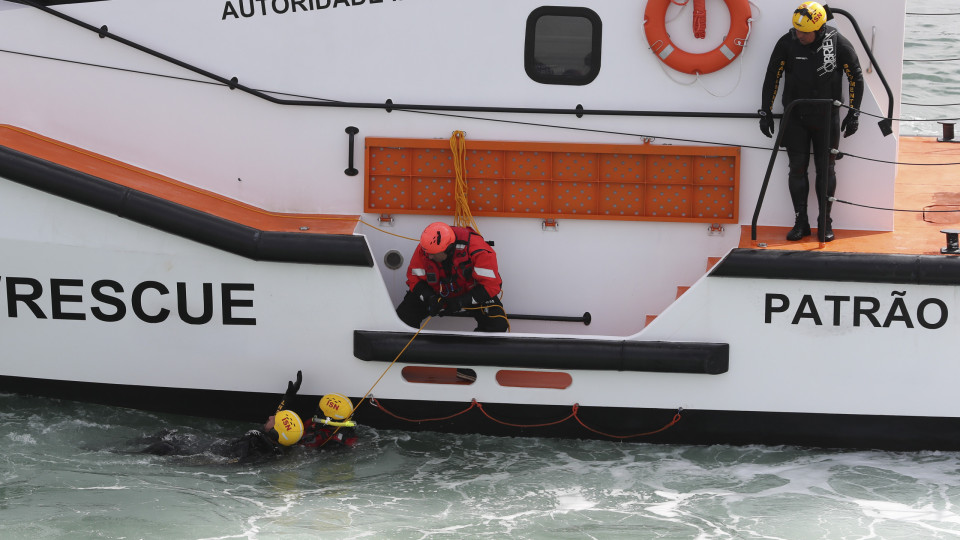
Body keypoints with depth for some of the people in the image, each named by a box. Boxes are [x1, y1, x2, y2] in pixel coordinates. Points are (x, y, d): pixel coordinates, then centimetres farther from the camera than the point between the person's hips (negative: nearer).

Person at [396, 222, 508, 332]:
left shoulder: (477, 250, -33)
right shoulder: (424, 250, -22)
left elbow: (491, 284, -29)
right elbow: (414, 278, -9)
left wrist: (461, 302, -33)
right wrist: (429, 297, -28)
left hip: (470, 292, -2)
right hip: (436, 293, 2)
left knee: (498, 325, -25)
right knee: (403, 316, -16)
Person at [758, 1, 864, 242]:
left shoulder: (838, 43, -12)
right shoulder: (787, 43, -11)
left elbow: (856, 77, 0)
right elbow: (772, 76, 1)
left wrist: (854, 113, -1)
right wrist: (766, 112, 1)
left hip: (827, 118, -1)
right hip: (795, 118, 1)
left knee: (826, 170, 4)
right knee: (797, 169, 3)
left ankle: (825, 222, 15)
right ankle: (800, 222, 13)